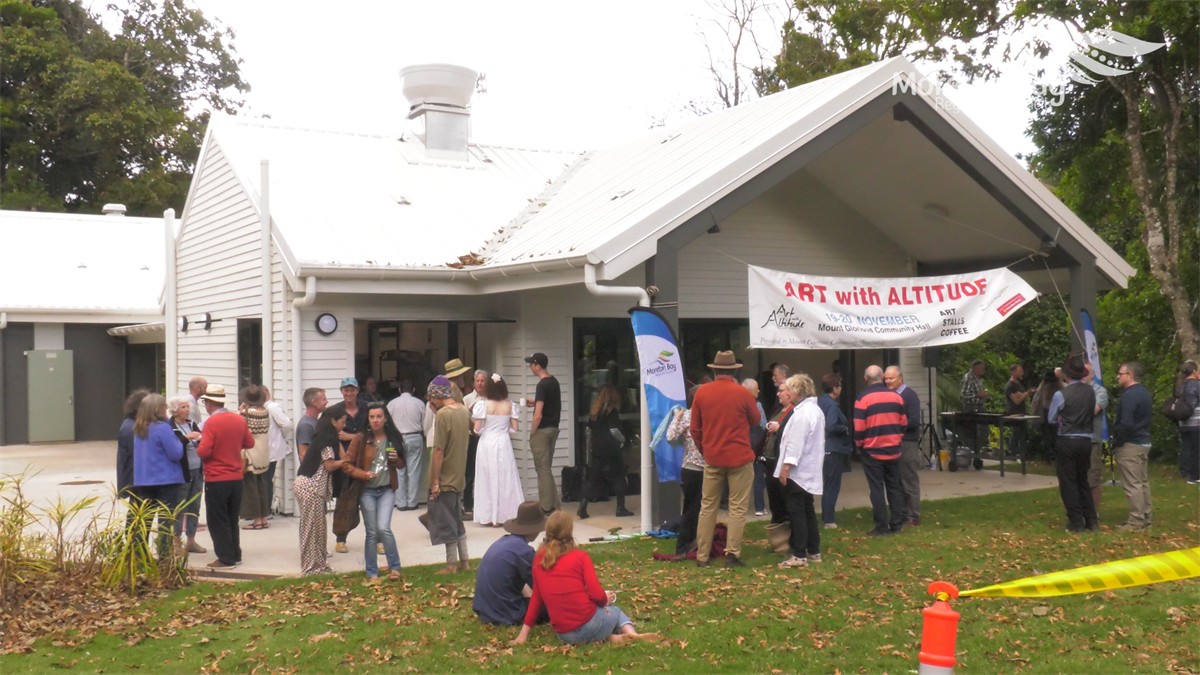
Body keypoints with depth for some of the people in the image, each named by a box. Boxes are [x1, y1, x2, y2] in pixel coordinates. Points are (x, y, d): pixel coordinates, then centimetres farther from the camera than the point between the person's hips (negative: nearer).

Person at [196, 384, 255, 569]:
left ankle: (226, 559, 4)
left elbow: (204, 451, -21)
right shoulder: (239, 420, 2)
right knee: (232, 519, 17)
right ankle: (235, 555, 21)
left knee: (218, 521, 4)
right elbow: (249, 443, 12)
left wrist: (198, 447, 1)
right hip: (236, 478, 6)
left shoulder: (211, 422, -16)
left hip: (216, 479, -6)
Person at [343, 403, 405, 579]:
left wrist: (396, 460, -5)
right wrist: (363, 474, -16)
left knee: (384, 528, -14)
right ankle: (372, 573, 15)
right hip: (367, 491, 0)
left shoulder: (393, 439, 4)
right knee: (371, 532, 3)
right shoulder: (360, 439, -4)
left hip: (387, 490, 1)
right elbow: (346, 464, -2)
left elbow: (401, 464, 17)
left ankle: (394, 567, 4)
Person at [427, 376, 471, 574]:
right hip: (459, 476, 8)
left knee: (446, 523, 3)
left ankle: (451, 565, 10)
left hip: (445, 479, -8)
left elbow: (438, 451, -21)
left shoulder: (443, 414, -20)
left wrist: (435, 482, -16)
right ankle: (464, 561, 22)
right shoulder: (463, 411, 4)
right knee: (457, 521, 17)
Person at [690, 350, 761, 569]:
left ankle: (702, 556, 13)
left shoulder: (702, 392, -1)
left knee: (708, 506, 11)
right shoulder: (742, 393, -10)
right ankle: (732, 554, -1)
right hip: (740, 458, -3)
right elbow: (755, 420, 6)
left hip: (712, 458, 3)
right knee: (737, 508, 3)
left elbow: (695, 428, 5)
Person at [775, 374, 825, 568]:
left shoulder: (802, 413, -19)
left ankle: (799, 555, -4)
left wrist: (786, 467, -19)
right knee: (808, 511, 15)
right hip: (811, 470, 10)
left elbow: (795, 443, -22)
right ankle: (814, 551, 20)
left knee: (797, 512, -6)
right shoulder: (816, 410, 13)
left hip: (798, 471, -10)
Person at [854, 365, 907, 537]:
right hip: (893, 451, 4)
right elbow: (903, 423, 7)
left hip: (872, 452, -4)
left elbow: (859, 427, -11)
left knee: (877, 489, 1)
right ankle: (897, 524, 15)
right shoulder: (896, 396, 0)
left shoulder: (863, 398, -11)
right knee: (894, 487, 12)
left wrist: (859, 443, 6)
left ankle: (881, 527, 1)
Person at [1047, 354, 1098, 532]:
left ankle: (1076, 522, 4)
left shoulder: (1061, 395, -14)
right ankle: (1091, 521, 16)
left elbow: (1051, 419, -1)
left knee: (1068, 482, 4)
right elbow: (1093, 415, 12)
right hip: (1086, 440, 5)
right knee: (1083, 481, 17)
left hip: (1066, 441, -5)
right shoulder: (1091, 392, 0)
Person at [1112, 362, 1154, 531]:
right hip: (1144, 442, 10)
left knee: (1132, 485, -6)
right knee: (1143, 482, 15)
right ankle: (1145, 517, 22)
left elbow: (1126, 424, -25)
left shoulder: (1129, 395, -19)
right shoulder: (1145, 393, 13)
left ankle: (1136, 521, -4)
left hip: (1130, 446, -10)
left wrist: (1117, 443, -14)